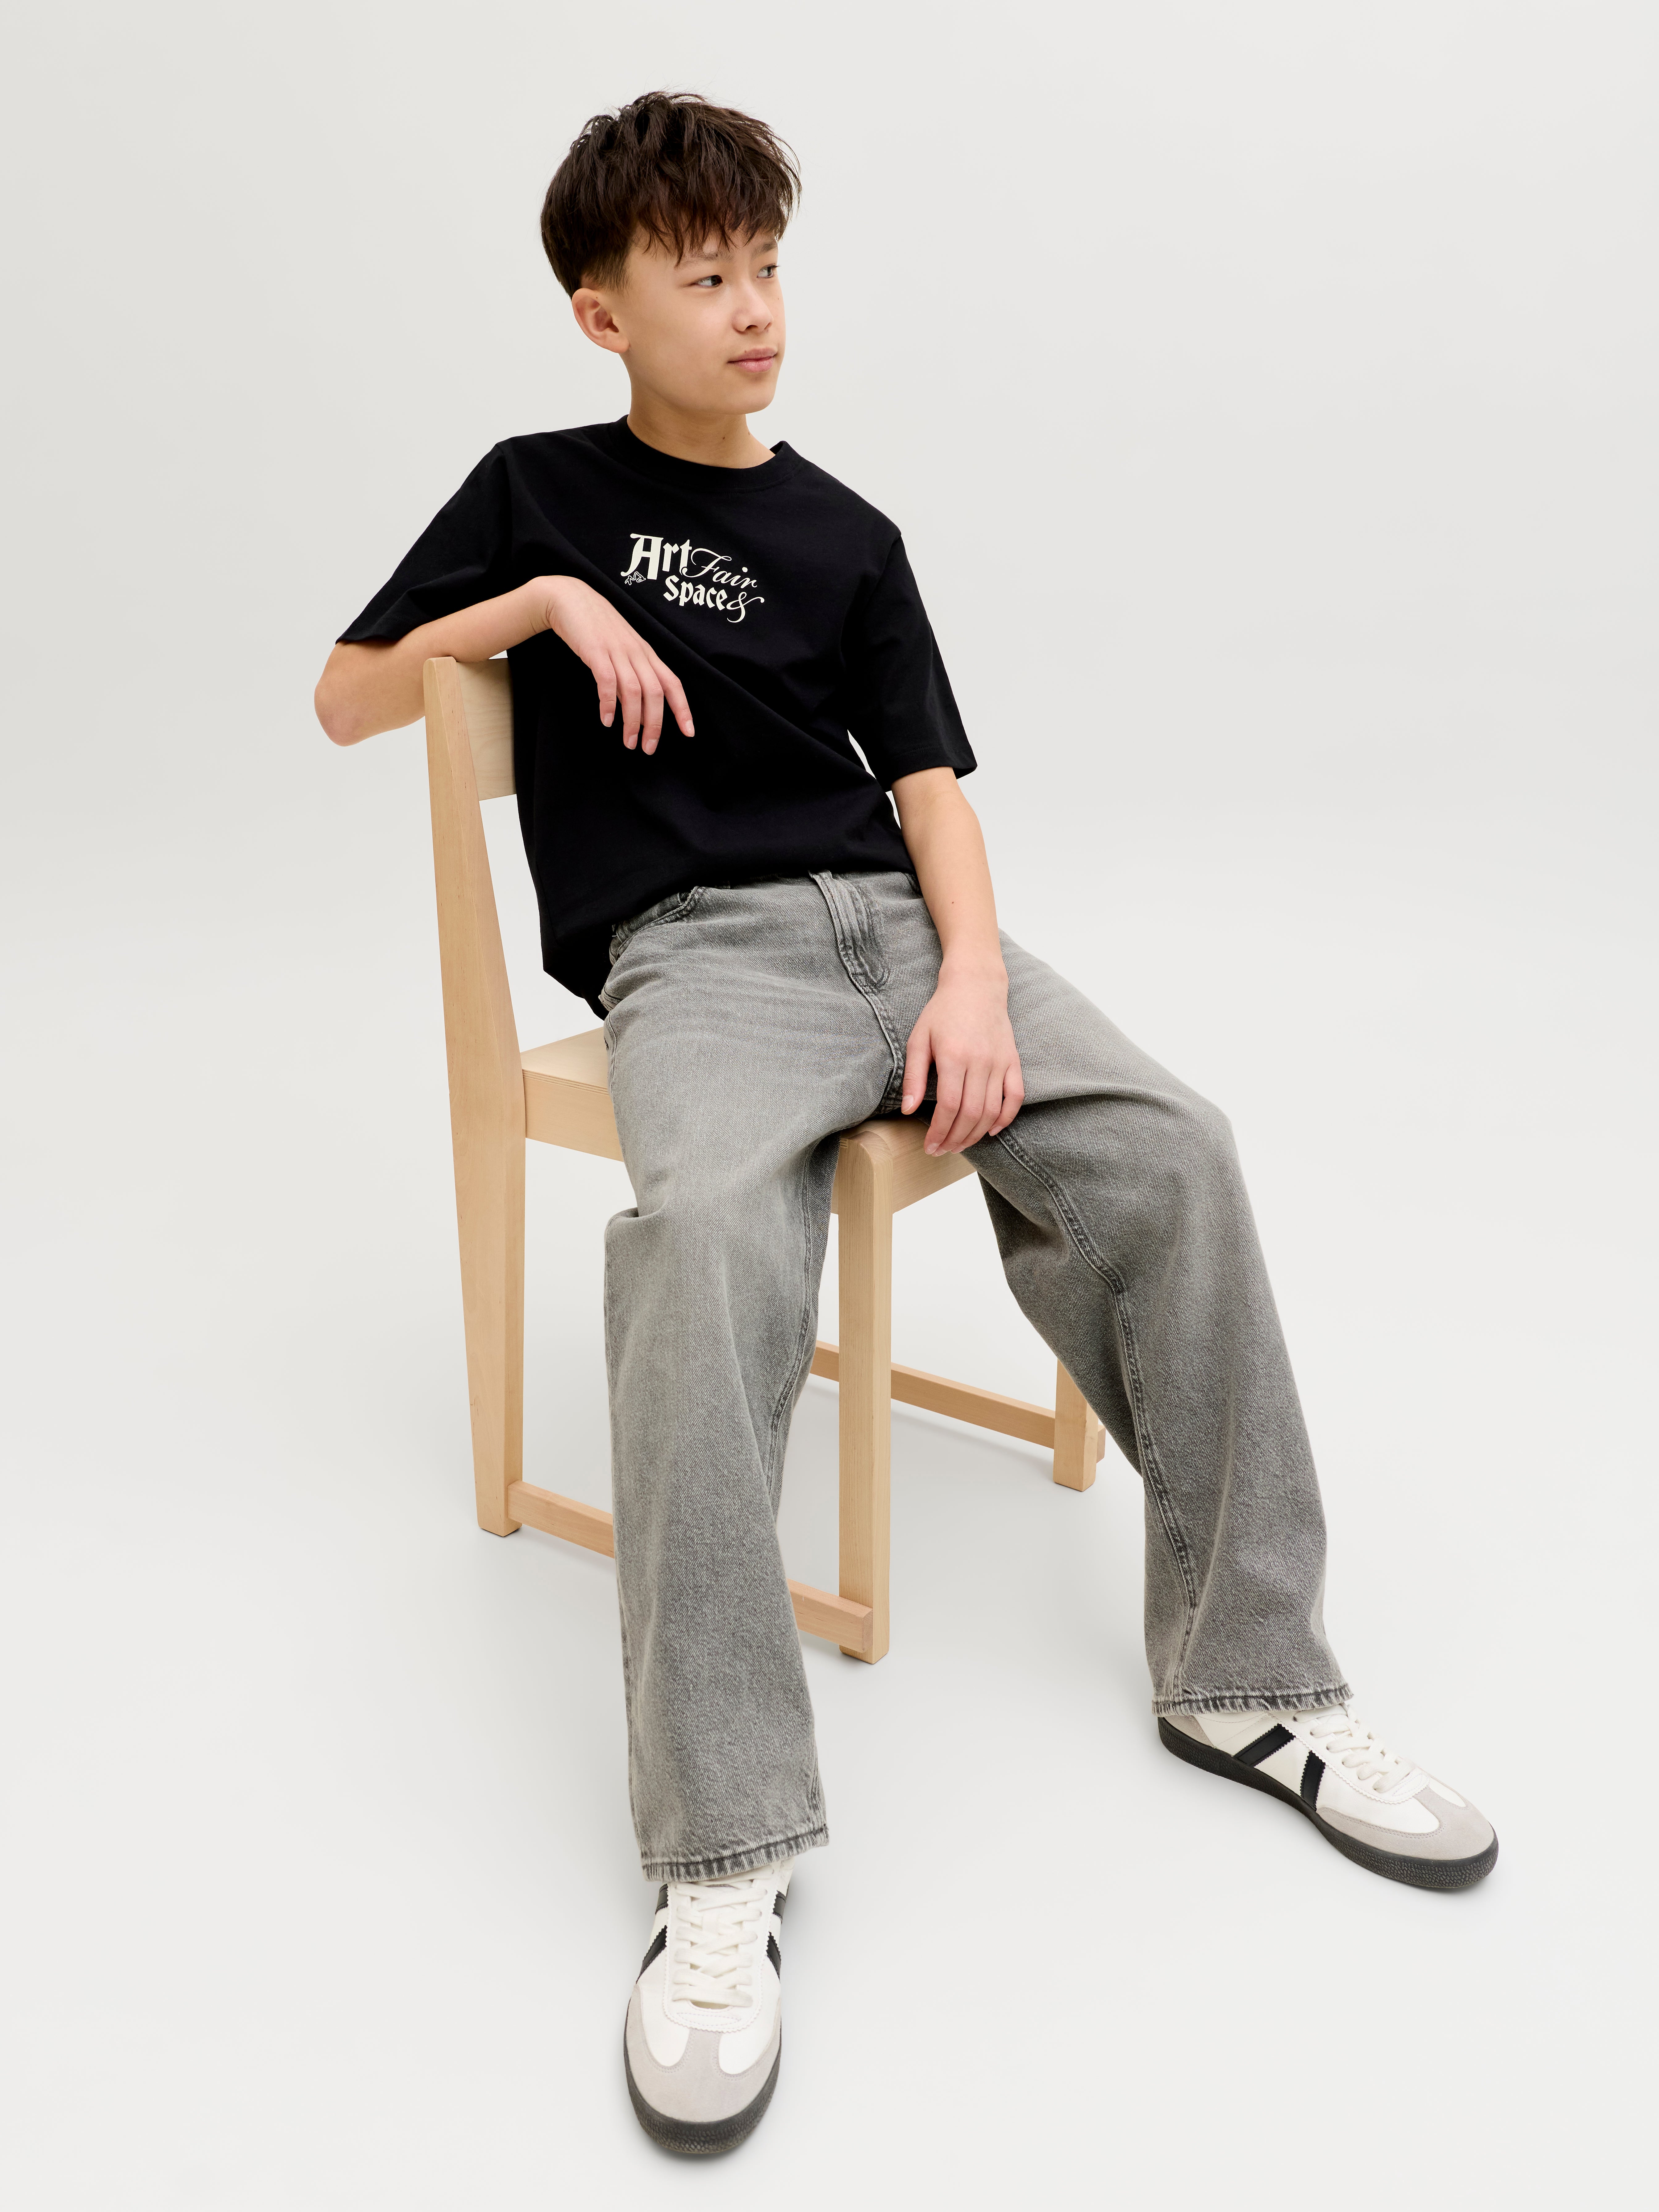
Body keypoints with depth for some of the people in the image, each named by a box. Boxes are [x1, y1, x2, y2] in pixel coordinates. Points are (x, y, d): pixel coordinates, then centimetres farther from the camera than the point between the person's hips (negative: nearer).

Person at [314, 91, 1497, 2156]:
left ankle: (1246, 1679, -7)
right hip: (695, 945, -3)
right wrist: (550, 602, 1)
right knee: (706, 1234, -37)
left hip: (893, 912, 4)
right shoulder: (539, 493, 16)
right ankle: (722, 1859, -31)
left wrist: (974, 974, -8)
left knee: (1169, 1151, -21)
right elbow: (345, 701, 16)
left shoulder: (846, 537, 20)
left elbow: (928, 779, 11)